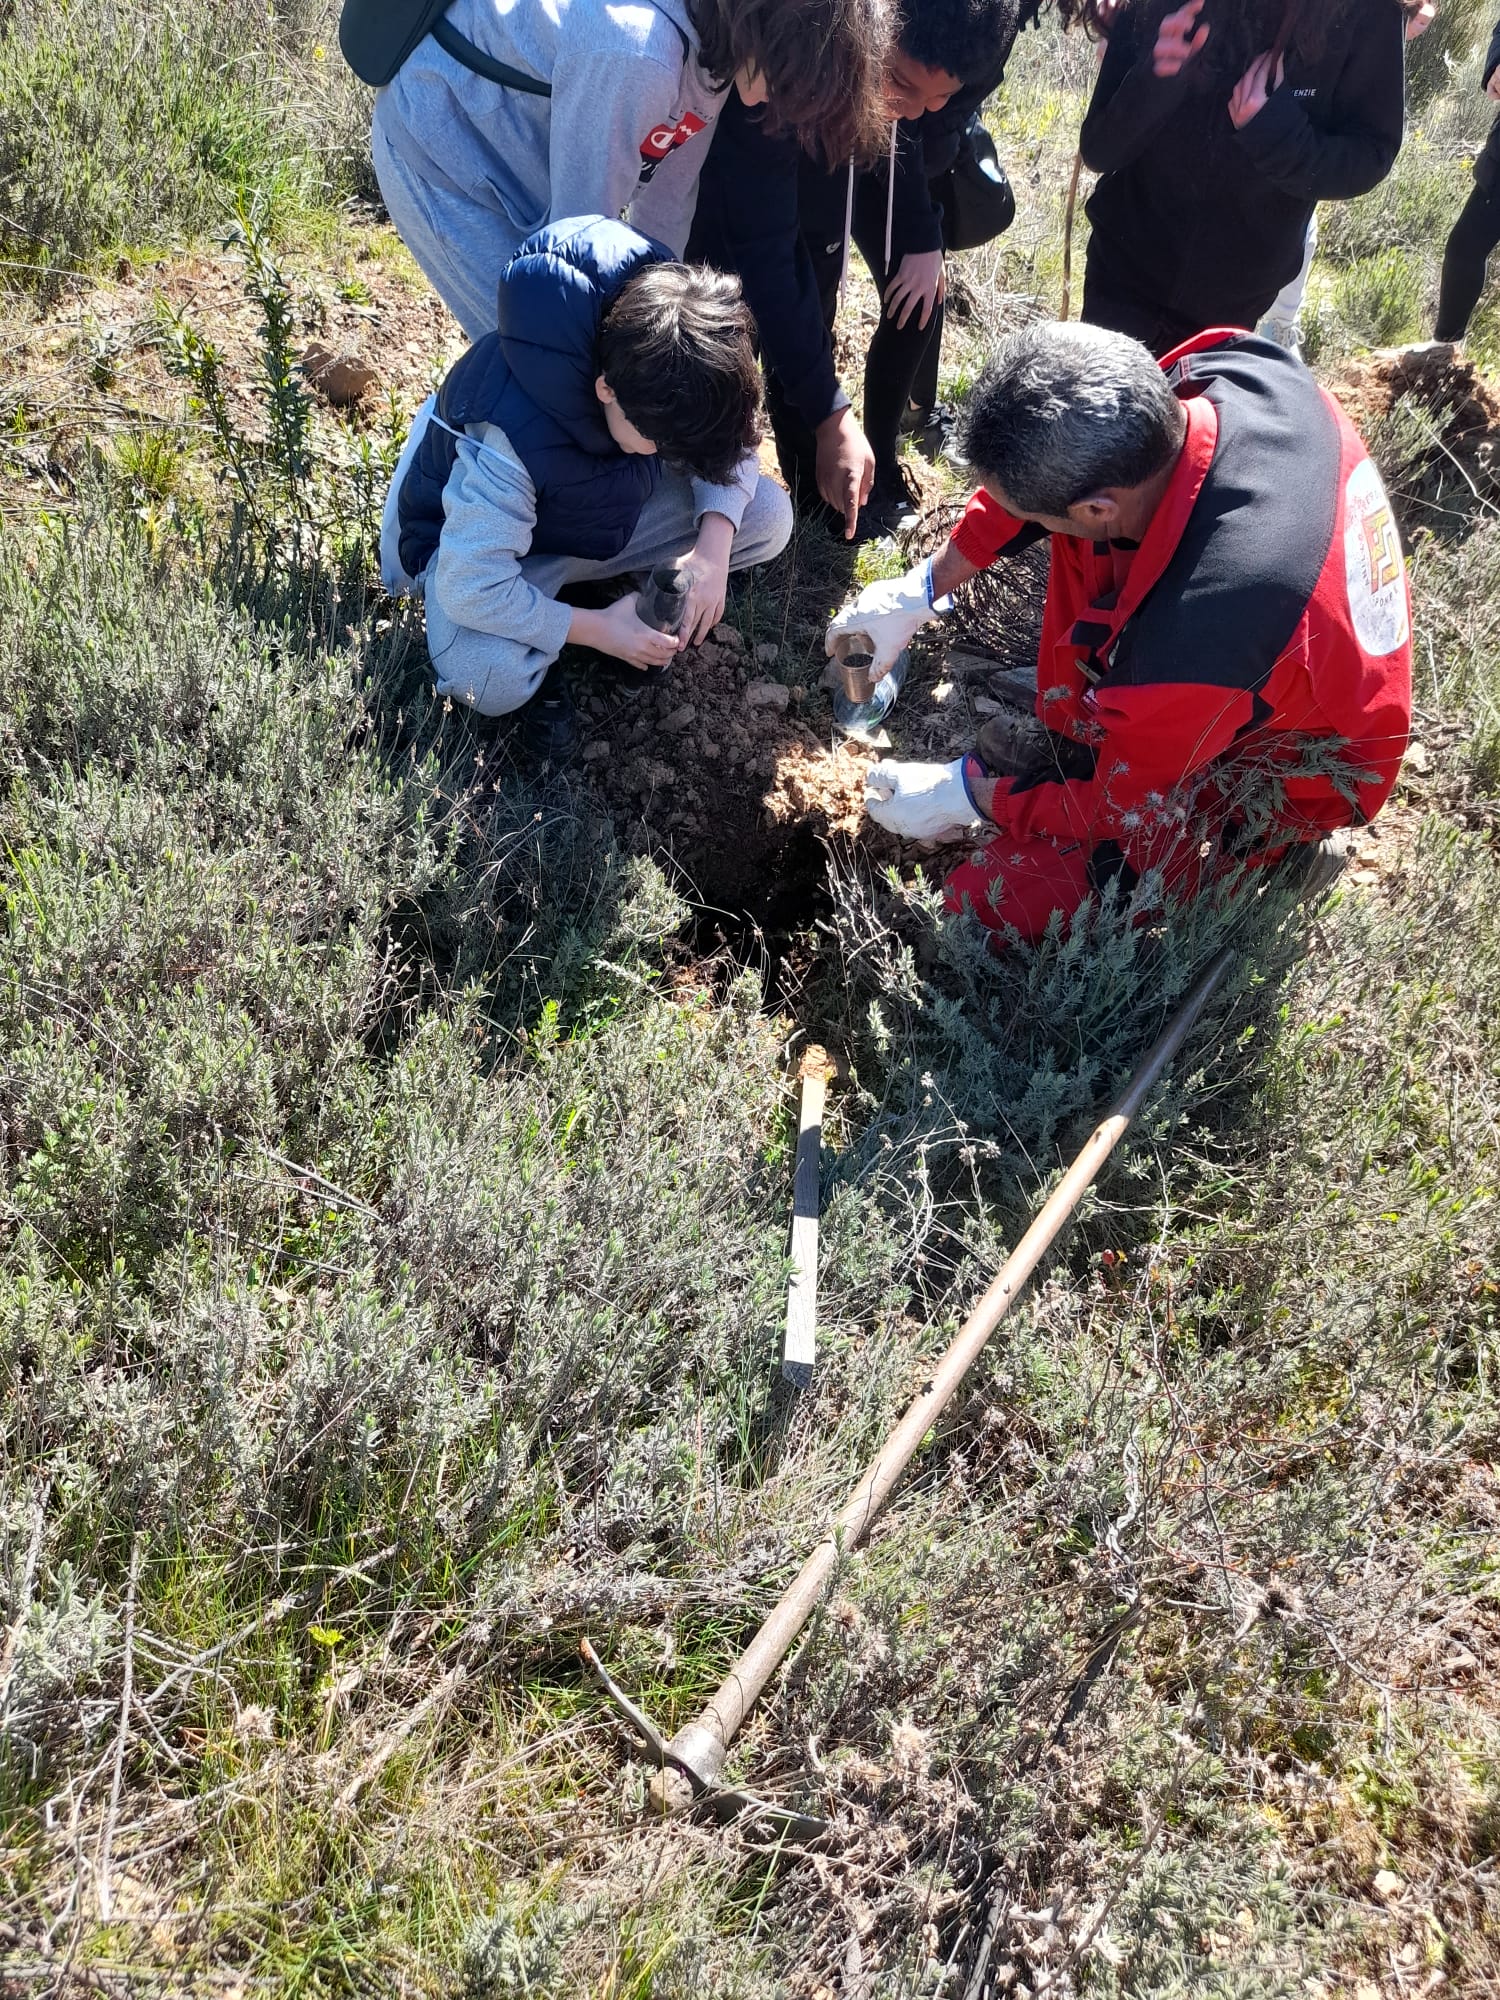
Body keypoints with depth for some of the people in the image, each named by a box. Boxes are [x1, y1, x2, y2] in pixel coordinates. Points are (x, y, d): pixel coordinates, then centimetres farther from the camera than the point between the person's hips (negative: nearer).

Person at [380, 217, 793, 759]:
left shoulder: (667, 392, -26)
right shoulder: (511, 437, -41)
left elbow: (727, 444, -7)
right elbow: (471, 589, -36)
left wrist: (713, 545, -27)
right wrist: (599, 630, -29)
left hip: (602, 512, 6)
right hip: (481, 540, -5)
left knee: (768, 517, -14)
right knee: (489, 680, -38)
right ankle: (537, 651, -1)